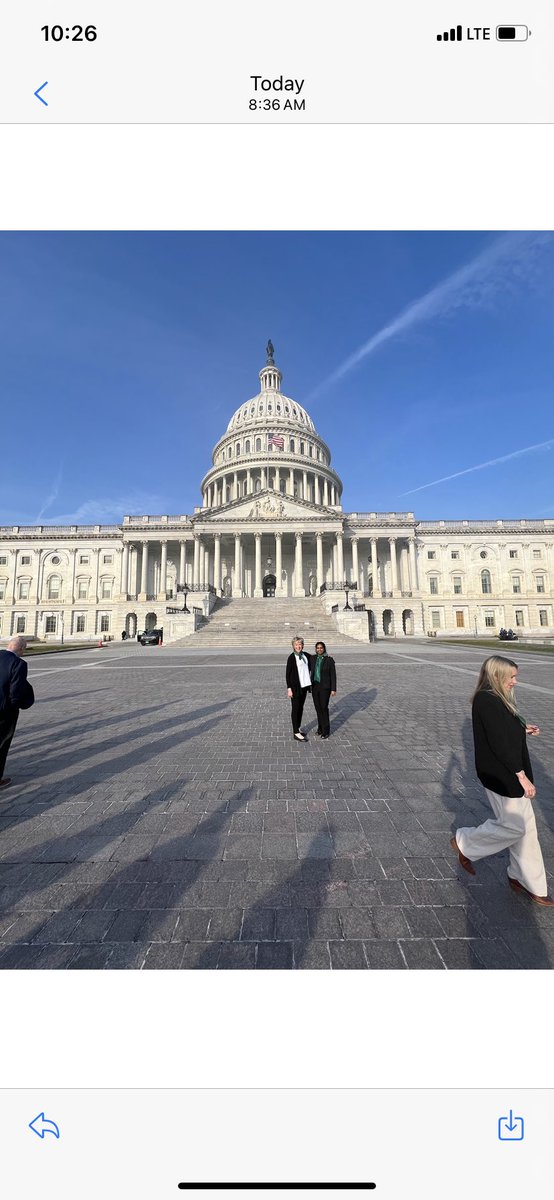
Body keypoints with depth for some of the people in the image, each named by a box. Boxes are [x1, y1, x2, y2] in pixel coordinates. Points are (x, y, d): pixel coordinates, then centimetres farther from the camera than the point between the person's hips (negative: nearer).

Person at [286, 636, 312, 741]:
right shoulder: (291, 657, -12)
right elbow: (288, 674, -11)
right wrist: (289, 689, -15)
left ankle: (298, 728, 30)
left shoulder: (306, 655, 5)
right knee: (295, 709, 2)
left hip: (304, 686, 6)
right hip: (295, 687, -6)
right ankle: (296, 733, 9)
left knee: (301, 708, 15)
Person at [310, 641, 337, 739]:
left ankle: (325, 732, 6)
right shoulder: (313, 659, 3)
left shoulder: (329, 660, -8)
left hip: (325, 687, -4)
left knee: (324, 708, -5)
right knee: (318, 708, 10)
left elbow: (333, 675, -7)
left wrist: (333, 689, -9)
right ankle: (320, 728, 25)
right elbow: (311, 671, 12)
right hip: (315, 686, 4)